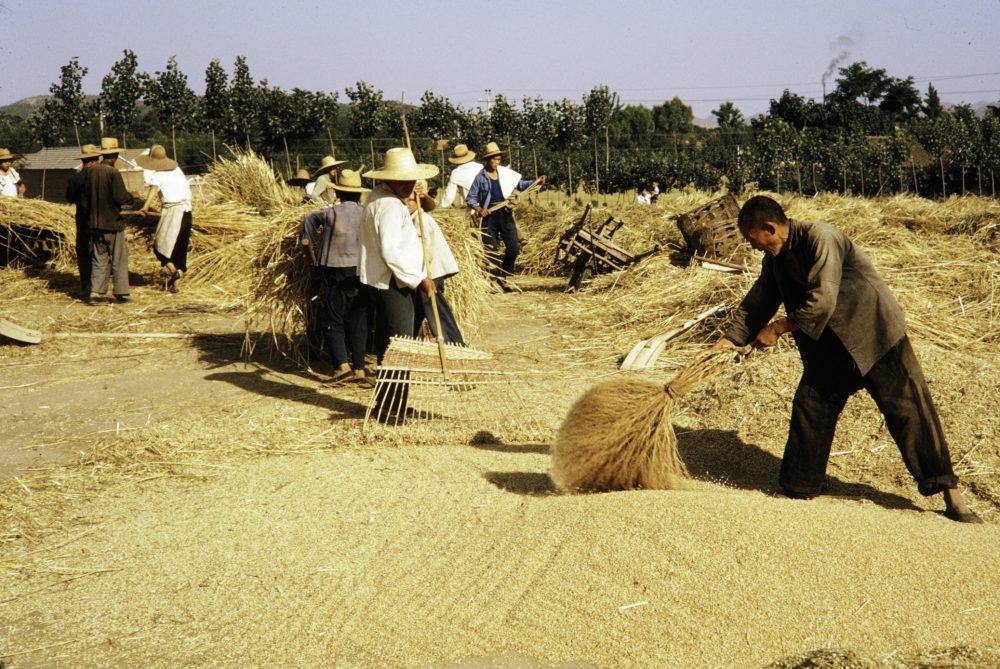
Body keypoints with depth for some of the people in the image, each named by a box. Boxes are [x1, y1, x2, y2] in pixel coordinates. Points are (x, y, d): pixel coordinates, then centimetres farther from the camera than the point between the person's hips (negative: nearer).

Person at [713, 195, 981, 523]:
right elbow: (756, 304, 10)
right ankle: (797, 492, 13)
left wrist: (777, 328, -18)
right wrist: (729, 339, -3)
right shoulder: (775, 260, 3)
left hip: (876, 336, -7)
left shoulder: (820, 238, -23)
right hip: (830, 345, 7)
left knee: (908, 407, -6)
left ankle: (952, 497, 0)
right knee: (809, 407, 2)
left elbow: (821, 302, -28)